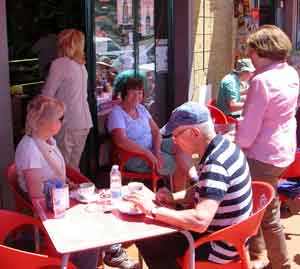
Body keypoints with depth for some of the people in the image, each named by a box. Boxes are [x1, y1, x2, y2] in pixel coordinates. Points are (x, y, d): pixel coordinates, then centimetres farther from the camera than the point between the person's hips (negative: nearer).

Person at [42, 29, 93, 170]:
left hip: (69, 124, -8)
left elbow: (47, 95, -9)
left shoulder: (59, 64, -10)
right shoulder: (81, 64, 13)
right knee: (74, 167, 14)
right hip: (84, 122, 8)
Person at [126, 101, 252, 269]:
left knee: (146, 242, -4)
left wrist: (153, 210, -29)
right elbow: (202, 191, 15)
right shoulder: (222, 146, 0)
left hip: (220, 245, -9)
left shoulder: (216, 164, -30)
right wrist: (173, 197, -1)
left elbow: (200, 221, -37)